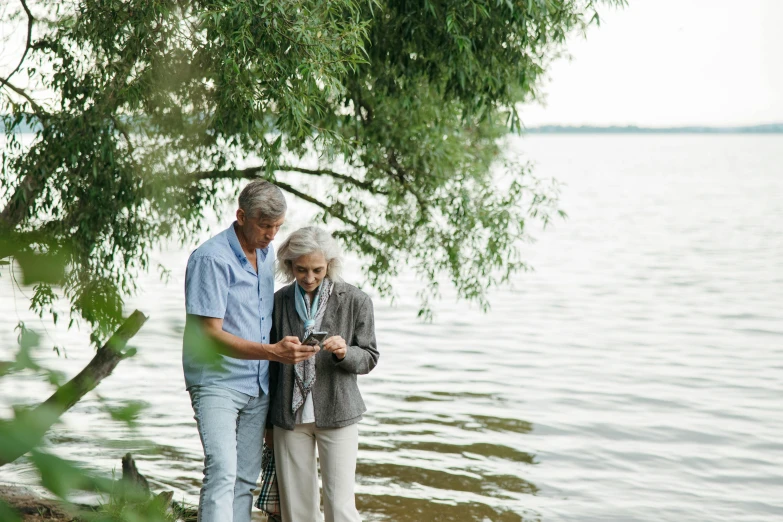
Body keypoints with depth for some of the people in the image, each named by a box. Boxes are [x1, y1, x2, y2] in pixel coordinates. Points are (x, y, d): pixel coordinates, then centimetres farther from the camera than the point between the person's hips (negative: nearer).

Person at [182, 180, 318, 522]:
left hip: (258, 385, 7)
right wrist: (273, 351, -28)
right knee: (222, 471, -20)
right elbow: (210, 335, -19)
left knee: (246, 478, 8)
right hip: (216, 382, -7)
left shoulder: (267, 253, 9)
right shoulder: (211, 259, -15)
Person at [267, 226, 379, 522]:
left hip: (337, 414, -2)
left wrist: (344, 353, -20)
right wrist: (269, 422, 16)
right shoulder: (279, 301, 3)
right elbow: (271, 364, 12)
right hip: (290, 417, 2)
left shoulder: (355, 301, -3)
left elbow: (369, 357, 3)